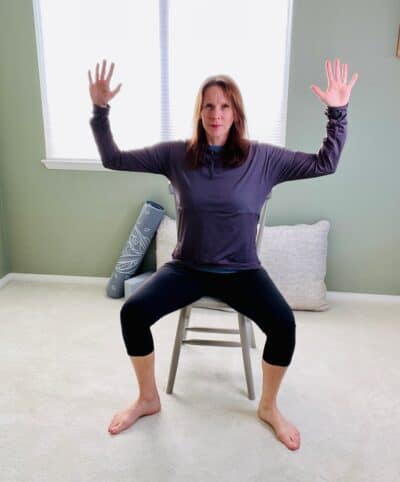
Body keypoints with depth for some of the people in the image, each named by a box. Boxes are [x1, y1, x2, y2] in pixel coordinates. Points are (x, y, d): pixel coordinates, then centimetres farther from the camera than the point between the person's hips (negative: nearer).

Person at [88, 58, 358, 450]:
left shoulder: (262, 158, -5)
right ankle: (148, 399, 9)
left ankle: (268, 407, 7)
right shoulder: (175, 154, -2)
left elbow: (324, 164, -1)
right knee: (132, 312, -19)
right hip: (187, 268, 1)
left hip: (241, 272, -1)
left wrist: (337, 112, -12)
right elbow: (114, 160, 1)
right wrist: (100, 111, -10)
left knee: (283, 324, -24)